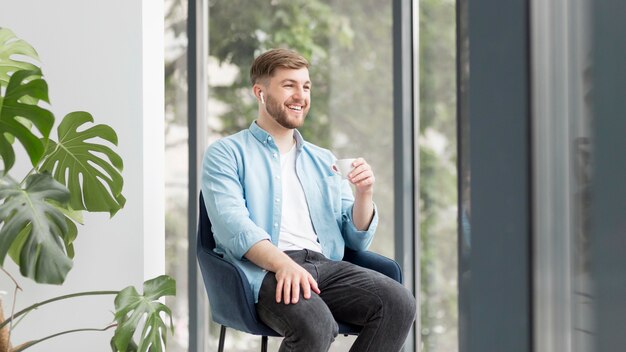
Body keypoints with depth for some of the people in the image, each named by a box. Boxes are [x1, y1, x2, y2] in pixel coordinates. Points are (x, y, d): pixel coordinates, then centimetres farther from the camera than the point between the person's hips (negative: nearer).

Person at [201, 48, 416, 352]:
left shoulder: (324, 162, 26)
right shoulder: (226, 154, 10)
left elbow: (357, 241, 22)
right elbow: (232, 225, -8)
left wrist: (364, 193, 2)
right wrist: (282, 263, -26)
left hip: (325, 266, 5)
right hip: (263, 271, -5)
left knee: (399, 303, -24)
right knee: (314, 323, -37)